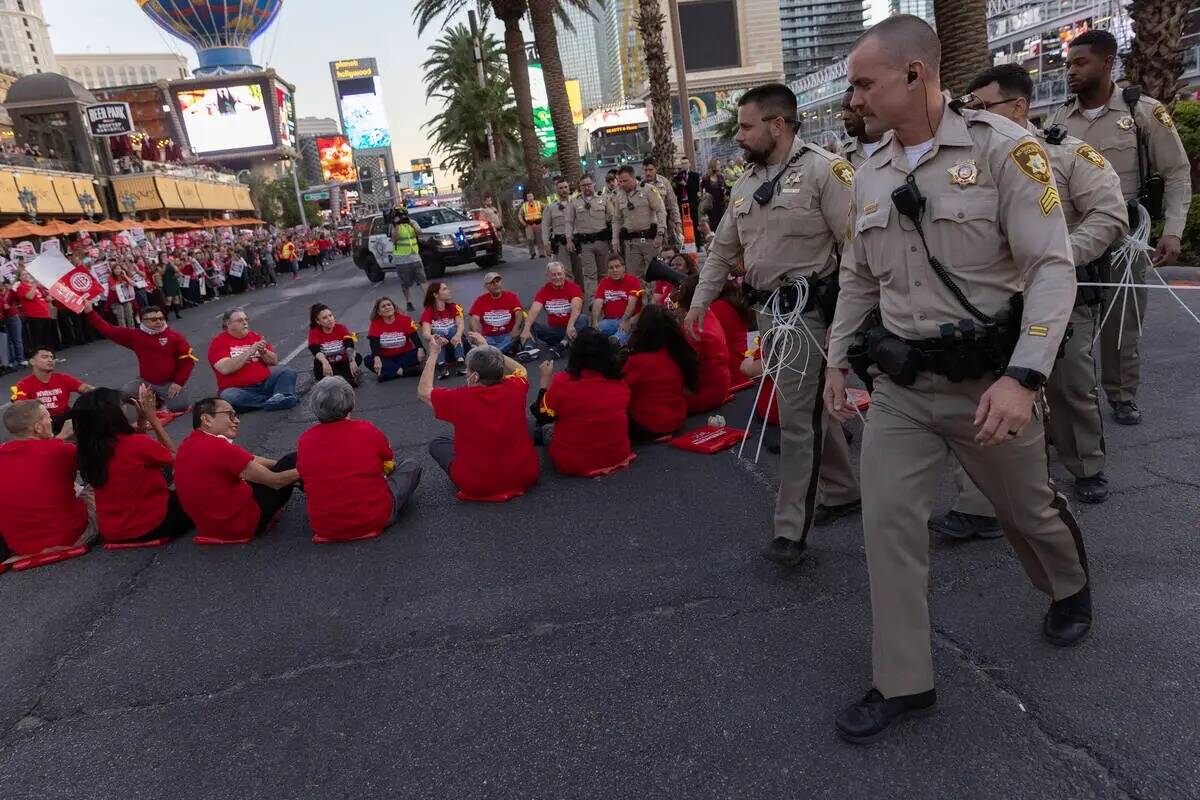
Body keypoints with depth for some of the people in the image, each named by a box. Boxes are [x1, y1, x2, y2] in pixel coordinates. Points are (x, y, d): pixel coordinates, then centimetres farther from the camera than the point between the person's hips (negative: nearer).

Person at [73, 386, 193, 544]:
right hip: (150, 526, -6)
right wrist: (153, 418, -3)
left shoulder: (86, 450, -6)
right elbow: (174, 458, -5)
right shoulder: (137, 443, -26)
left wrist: (141, 420, 5)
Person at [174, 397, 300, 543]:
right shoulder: (218, 447, -25)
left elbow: (251, 460, 12)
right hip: (241, 524, -9)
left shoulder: (189, 443, 3)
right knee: (293, 461, -1)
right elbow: (275, 481, -15)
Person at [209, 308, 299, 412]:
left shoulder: (256, 336, 11)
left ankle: (280, 396, -42)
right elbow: (225, 369, -18)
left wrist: (263, 351, -11)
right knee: (228, 397, -35)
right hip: (239, 390, -4)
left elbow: (274, 361, 10)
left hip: (265, 383, 5)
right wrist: (250, 351, -20)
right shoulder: (218, 342, -2)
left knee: (288, 372, -11)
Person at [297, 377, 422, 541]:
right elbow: (390, 466, 5)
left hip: (324, 528, 2)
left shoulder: (304, 441, -7)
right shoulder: (367, 430, -14)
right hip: (374, 520, -2)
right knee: (411, 466, 16)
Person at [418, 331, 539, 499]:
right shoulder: (514, 389, -14)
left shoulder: (460, 399, -22)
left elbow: (423, 391, -1)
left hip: (477, 486, -3)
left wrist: (433, 354, 5)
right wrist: (487, 348, 15)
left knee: (436, 444, 20)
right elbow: (520, 370, 13)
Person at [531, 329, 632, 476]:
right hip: (617, 457, 4)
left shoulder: (562, 382, -18)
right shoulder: (621, 385, -9)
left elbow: (543, 417, -4)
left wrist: (545, 380, 6)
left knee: (546, 430, 27)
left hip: (570, 463, -3)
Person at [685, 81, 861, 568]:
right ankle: (842, 492, 35)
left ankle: (791, 529, 4)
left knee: (799, 418, -5)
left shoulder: (823, 170, -10)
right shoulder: (747, 182, 14)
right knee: (810, 409, 17)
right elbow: (722, 249, 21)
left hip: (808, 309, -8)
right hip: (767, 310, 8)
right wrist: (700, 302, 17)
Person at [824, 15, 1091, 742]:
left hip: (987, 380, -4)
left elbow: (1052, 269, -17)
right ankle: (903, 682, 12)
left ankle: (1071, 590, 52)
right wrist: (838, 359, 12)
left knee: (1028, 509, 18)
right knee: (889, 521, -2)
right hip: (900, 384, 4)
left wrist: (1023, 377, -26)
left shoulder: (1004, 148, -12)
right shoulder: (871, 176, 5)